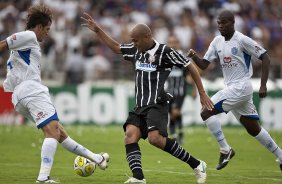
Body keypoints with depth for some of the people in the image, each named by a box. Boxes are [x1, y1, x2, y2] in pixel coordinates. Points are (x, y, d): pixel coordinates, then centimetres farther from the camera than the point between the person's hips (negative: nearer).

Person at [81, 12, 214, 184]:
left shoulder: (164, 52, -7)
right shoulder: (136, 50, 13)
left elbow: (190, 67, -2)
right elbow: (116, 47, 30)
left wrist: (202, 94, -3)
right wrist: (97, 30, 24)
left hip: (157, 104, -7)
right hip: (140, 106, 7)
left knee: (155, 138, -26)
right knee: (130, 135, -16)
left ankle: (196, 164, -11)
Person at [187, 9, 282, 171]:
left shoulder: (242, 40, -13)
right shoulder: (217, 41, 9)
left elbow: (266, 58, -11)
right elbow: (204, 65, 10)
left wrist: (263, 85, -15)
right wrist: (194, 56, -12)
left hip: (241, 87, -8)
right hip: (231, 88, 8)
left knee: (206, 112, -16)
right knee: (253, 129, 14)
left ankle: (225, 149, -11)